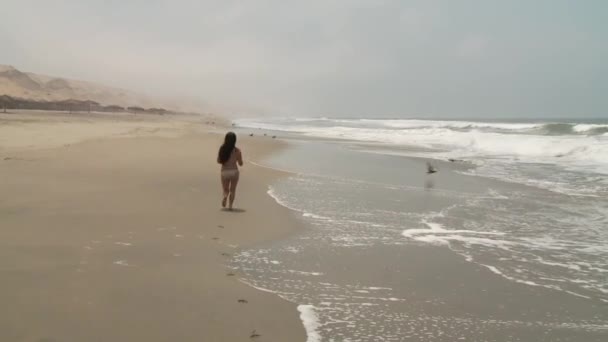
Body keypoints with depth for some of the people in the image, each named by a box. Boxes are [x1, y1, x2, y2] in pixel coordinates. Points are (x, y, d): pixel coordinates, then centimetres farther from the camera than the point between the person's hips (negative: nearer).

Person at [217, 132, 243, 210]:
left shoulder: (222, 149, -5)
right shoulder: (237, 150, -9)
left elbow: (218, 161, 1)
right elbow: (240, 164, -4)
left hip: (224, 172, 1)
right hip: (234, 171, -1)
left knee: (226, 190, 15)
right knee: (232, 190, 15)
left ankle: (225, 196, -18)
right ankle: (230, 205, 5)